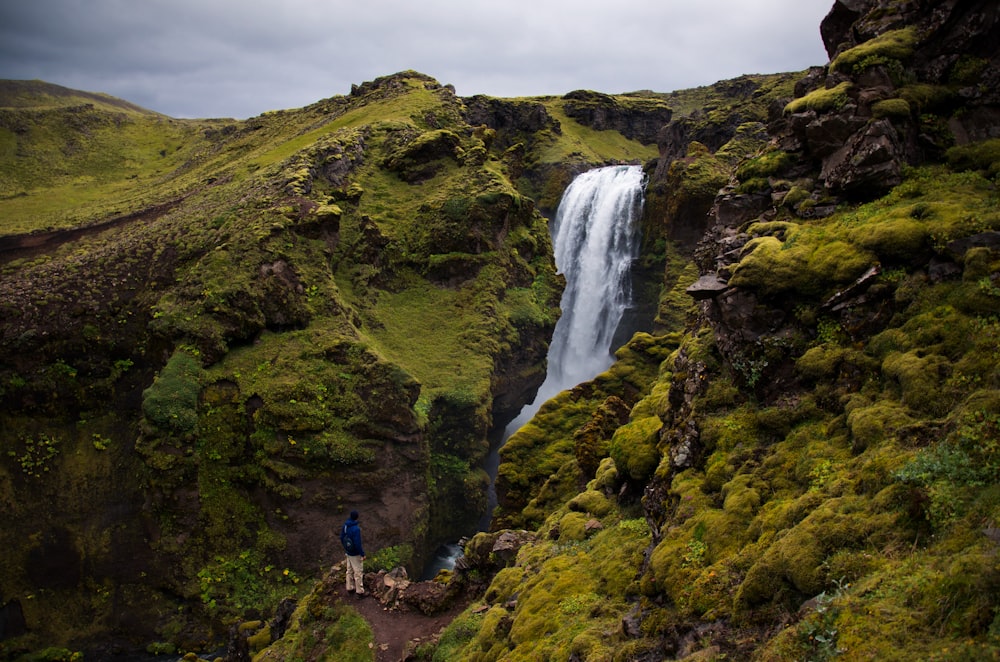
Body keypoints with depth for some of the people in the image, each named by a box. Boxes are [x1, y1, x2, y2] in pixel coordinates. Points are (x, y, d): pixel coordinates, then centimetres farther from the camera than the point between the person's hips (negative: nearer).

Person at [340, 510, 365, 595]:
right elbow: (357, 544, -28)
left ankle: (350, 587, 32)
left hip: (348, 552, 8)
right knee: (358, 572, 6)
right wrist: (363, 554, -16)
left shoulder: (345, 526, -6)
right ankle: (360, 590, 15)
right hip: (356, 554, -8)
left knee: (350, 570, 20)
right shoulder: (356, 529, -31)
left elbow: (342, 538, 6)